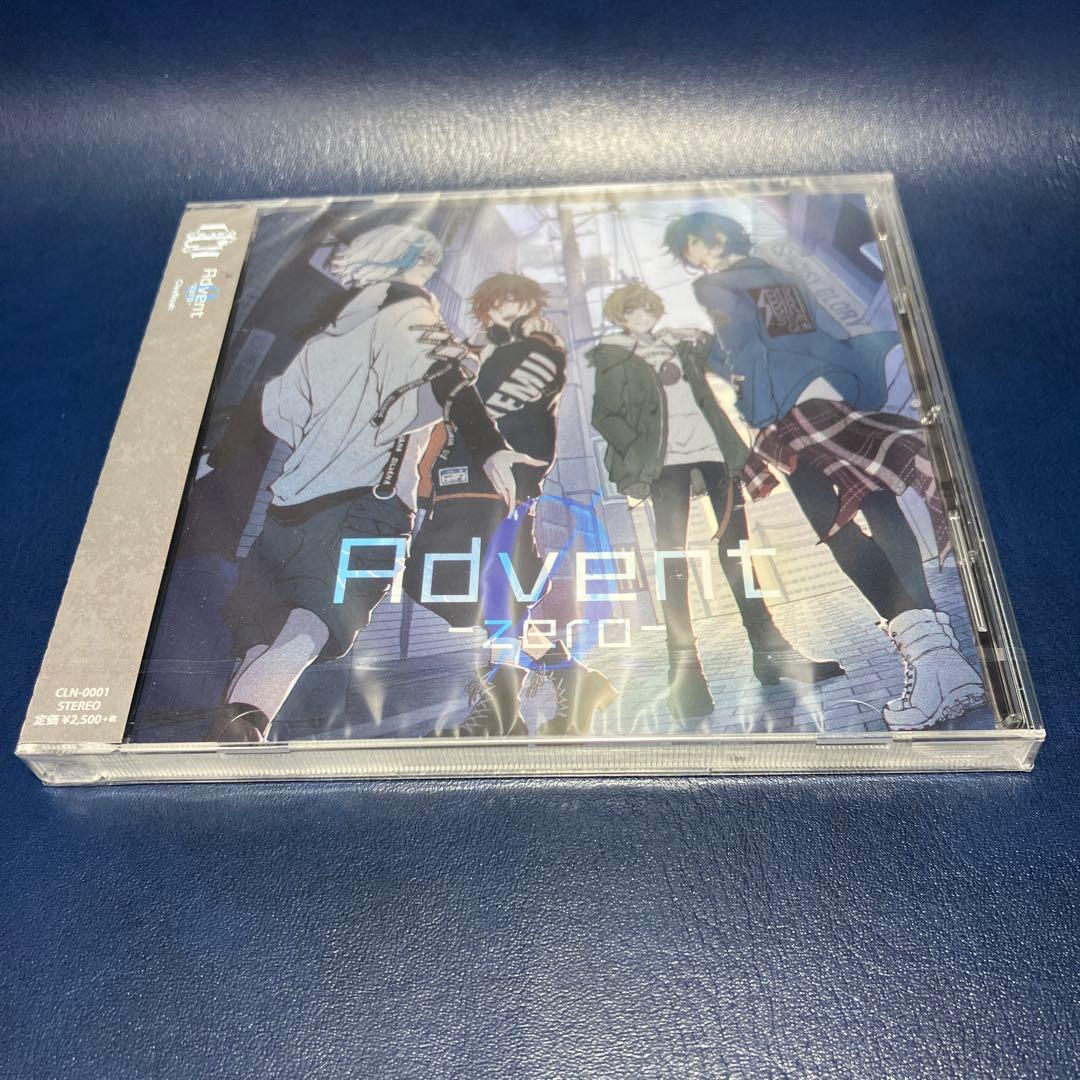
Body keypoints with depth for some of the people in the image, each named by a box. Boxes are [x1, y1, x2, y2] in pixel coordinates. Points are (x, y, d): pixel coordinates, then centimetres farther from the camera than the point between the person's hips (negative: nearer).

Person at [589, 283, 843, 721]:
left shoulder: (682, 343, 22)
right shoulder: (610, 355, 11)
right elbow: (604, 414, 1)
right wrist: (636, 451, -11)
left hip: (711, 446, 4)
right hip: (667, 456, -4)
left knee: (736, 544, 1)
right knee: (672, 555, -10)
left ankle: (769, 650, 5)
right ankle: (684, 668, -11)